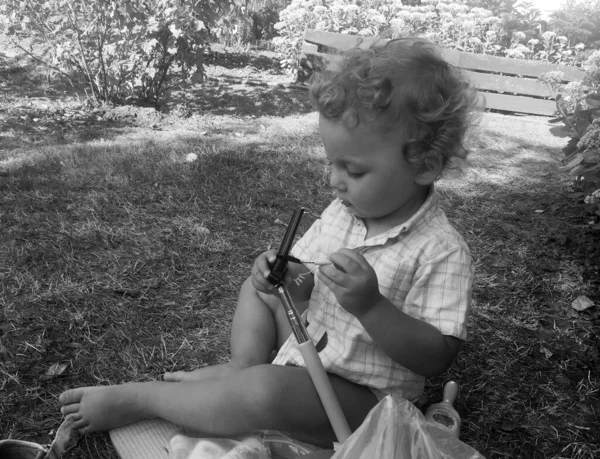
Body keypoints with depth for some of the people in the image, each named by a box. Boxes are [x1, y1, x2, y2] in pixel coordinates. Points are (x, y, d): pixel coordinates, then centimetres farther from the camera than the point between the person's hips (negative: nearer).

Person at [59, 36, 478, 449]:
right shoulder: (342, 211, -1)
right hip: (303, 347, 8)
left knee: (266, 391, -34)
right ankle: (241, 367, -1)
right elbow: (307, 287, 6)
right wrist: (289, 279, -18)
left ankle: (133, 399, -12)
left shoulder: (443, 252, -22)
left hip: (356, 396, -7)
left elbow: (436, 358, -23)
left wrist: (370, 306, -37)